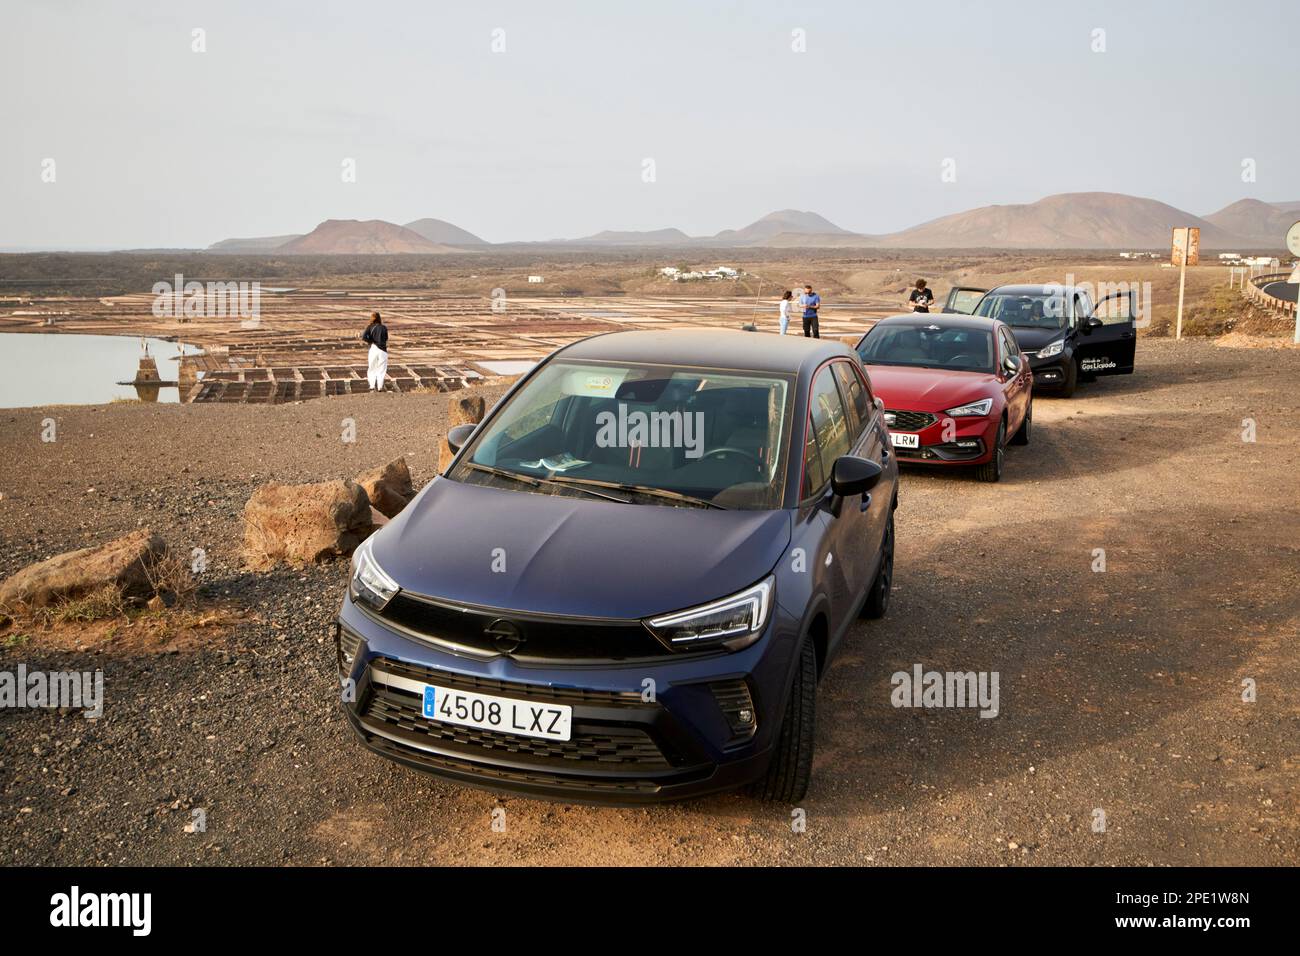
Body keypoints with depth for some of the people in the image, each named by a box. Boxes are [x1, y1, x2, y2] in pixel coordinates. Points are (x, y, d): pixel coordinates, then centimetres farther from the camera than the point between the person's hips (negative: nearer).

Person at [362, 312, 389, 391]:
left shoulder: (370, 327, 0)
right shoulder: (384, 328, 2)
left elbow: (364, 337, -13)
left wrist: (371, 341, 1)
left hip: (373, 349, 0)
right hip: (383, 350, 0)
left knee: (372, 369, 11)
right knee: (381, 370, 8)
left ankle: (372, 386, -2)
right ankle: (380, 387, 0)